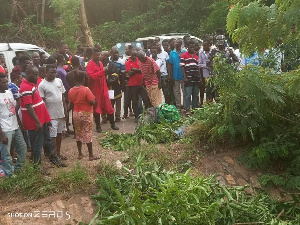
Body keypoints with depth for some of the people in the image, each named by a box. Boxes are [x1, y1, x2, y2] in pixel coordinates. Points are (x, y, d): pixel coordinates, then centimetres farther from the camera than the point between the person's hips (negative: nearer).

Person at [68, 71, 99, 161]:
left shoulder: (71, 91, -1)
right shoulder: (86, 90, -16)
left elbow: (71, 104, 4)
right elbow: (92, 102, -18)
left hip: (76, 114, 5)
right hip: (86, 114, -5)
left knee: (78, 133, 15)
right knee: (88, 134, 2)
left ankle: (80, 153, 22)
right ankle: (91, 155, 8)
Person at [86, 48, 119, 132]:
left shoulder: (100, 63, 13)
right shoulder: (90, 65, -9)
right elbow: (91, 76, -22)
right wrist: (102, 71, -25)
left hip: (103, 88, 6)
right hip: (95, 89, -6)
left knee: (108, 106, 6)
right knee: (96, 108, 4)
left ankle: (112, 124, 16)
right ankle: (98, 126, 15)